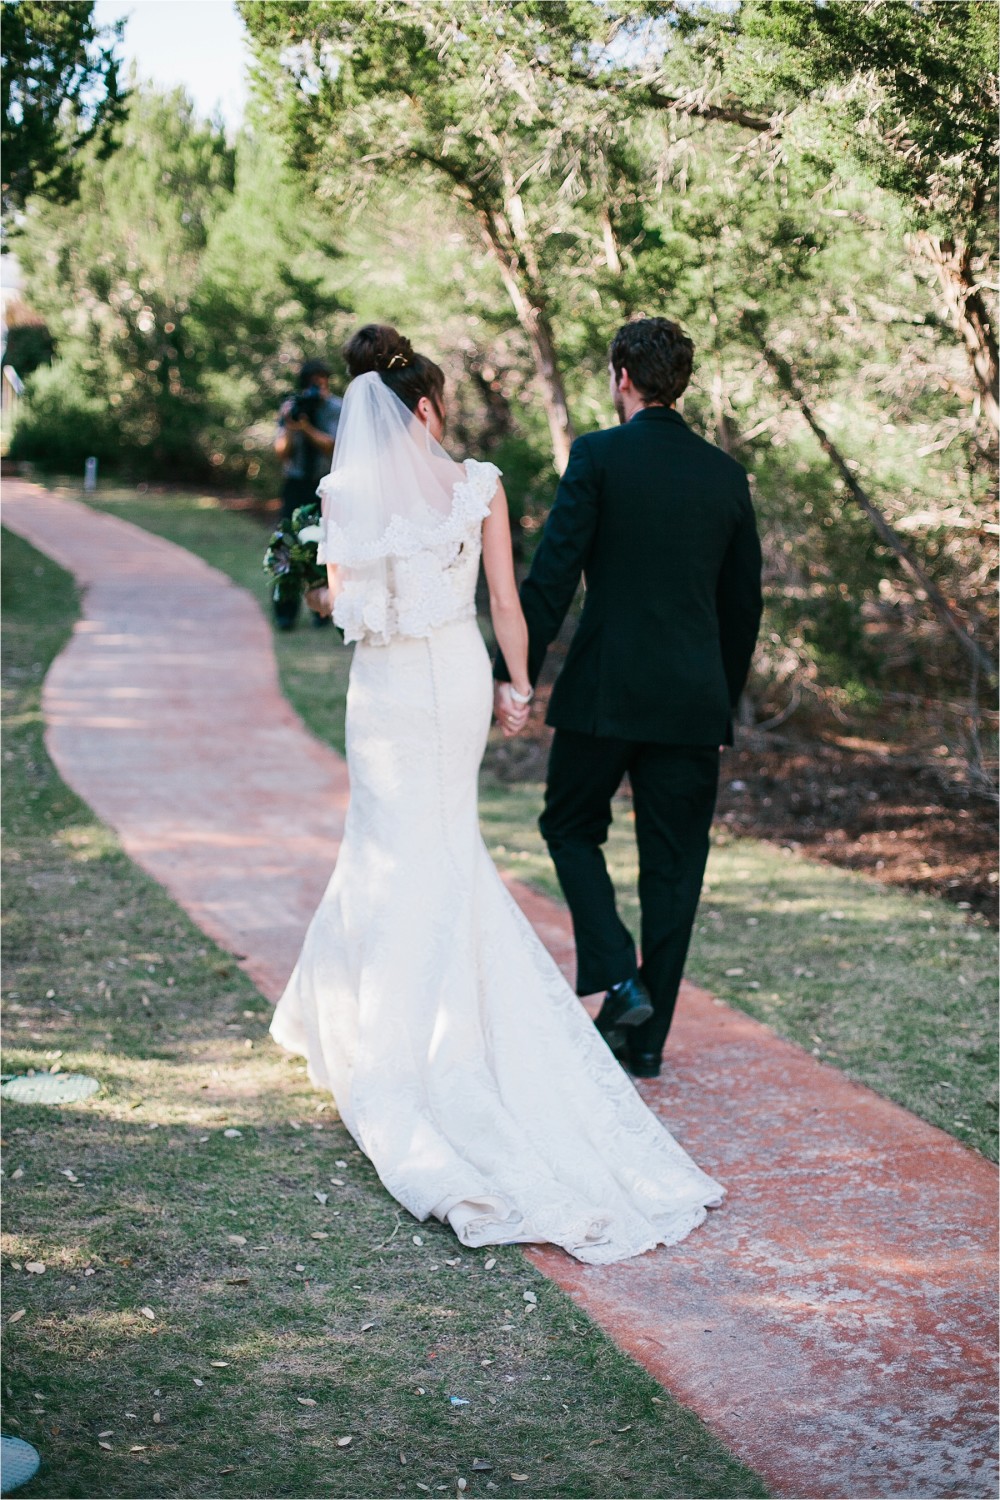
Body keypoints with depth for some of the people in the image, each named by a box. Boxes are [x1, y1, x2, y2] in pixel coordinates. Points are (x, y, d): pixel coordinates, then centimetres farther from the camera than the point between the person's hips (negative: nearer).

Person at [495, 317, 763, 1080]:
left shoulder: (598, 455, -6)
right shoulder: (726, 473, 8)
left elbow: (553, 573, -12)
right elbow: (745, 602, 13)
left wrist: (516, 673, -8)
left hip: (605, 692, -4)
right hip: (695, 701, 4)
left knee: (571, 827, 17)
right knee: (673, 866, 9)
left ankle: (618, 978, 1)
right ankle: (647, 1037, 15)